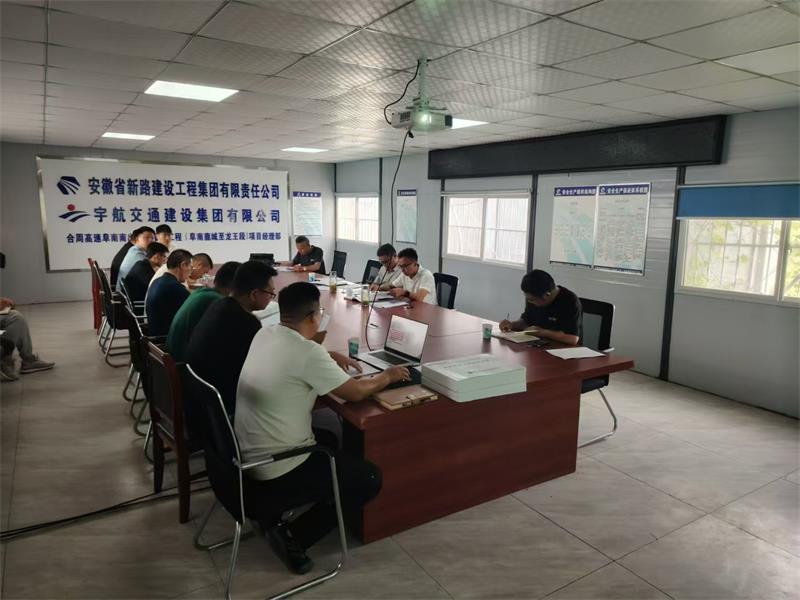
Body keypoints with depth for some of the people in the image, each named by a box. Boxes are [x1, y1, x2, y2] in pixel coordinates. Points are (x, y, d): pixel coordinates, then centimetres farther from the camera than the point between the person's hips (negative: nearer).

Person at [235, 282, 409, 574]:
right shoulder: (308, 352, -23)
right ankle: (292, 535, 3)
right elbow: (355, 392, -11)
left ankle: (271, 506, 21)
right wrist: (387, 376, 6)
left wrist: (330, 357, 16)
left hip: (248, 455, 9)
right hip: (276, 471, -9)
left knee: (328, 439, 30)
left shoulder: (263, 335, 1)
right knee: (370, 479, 5)